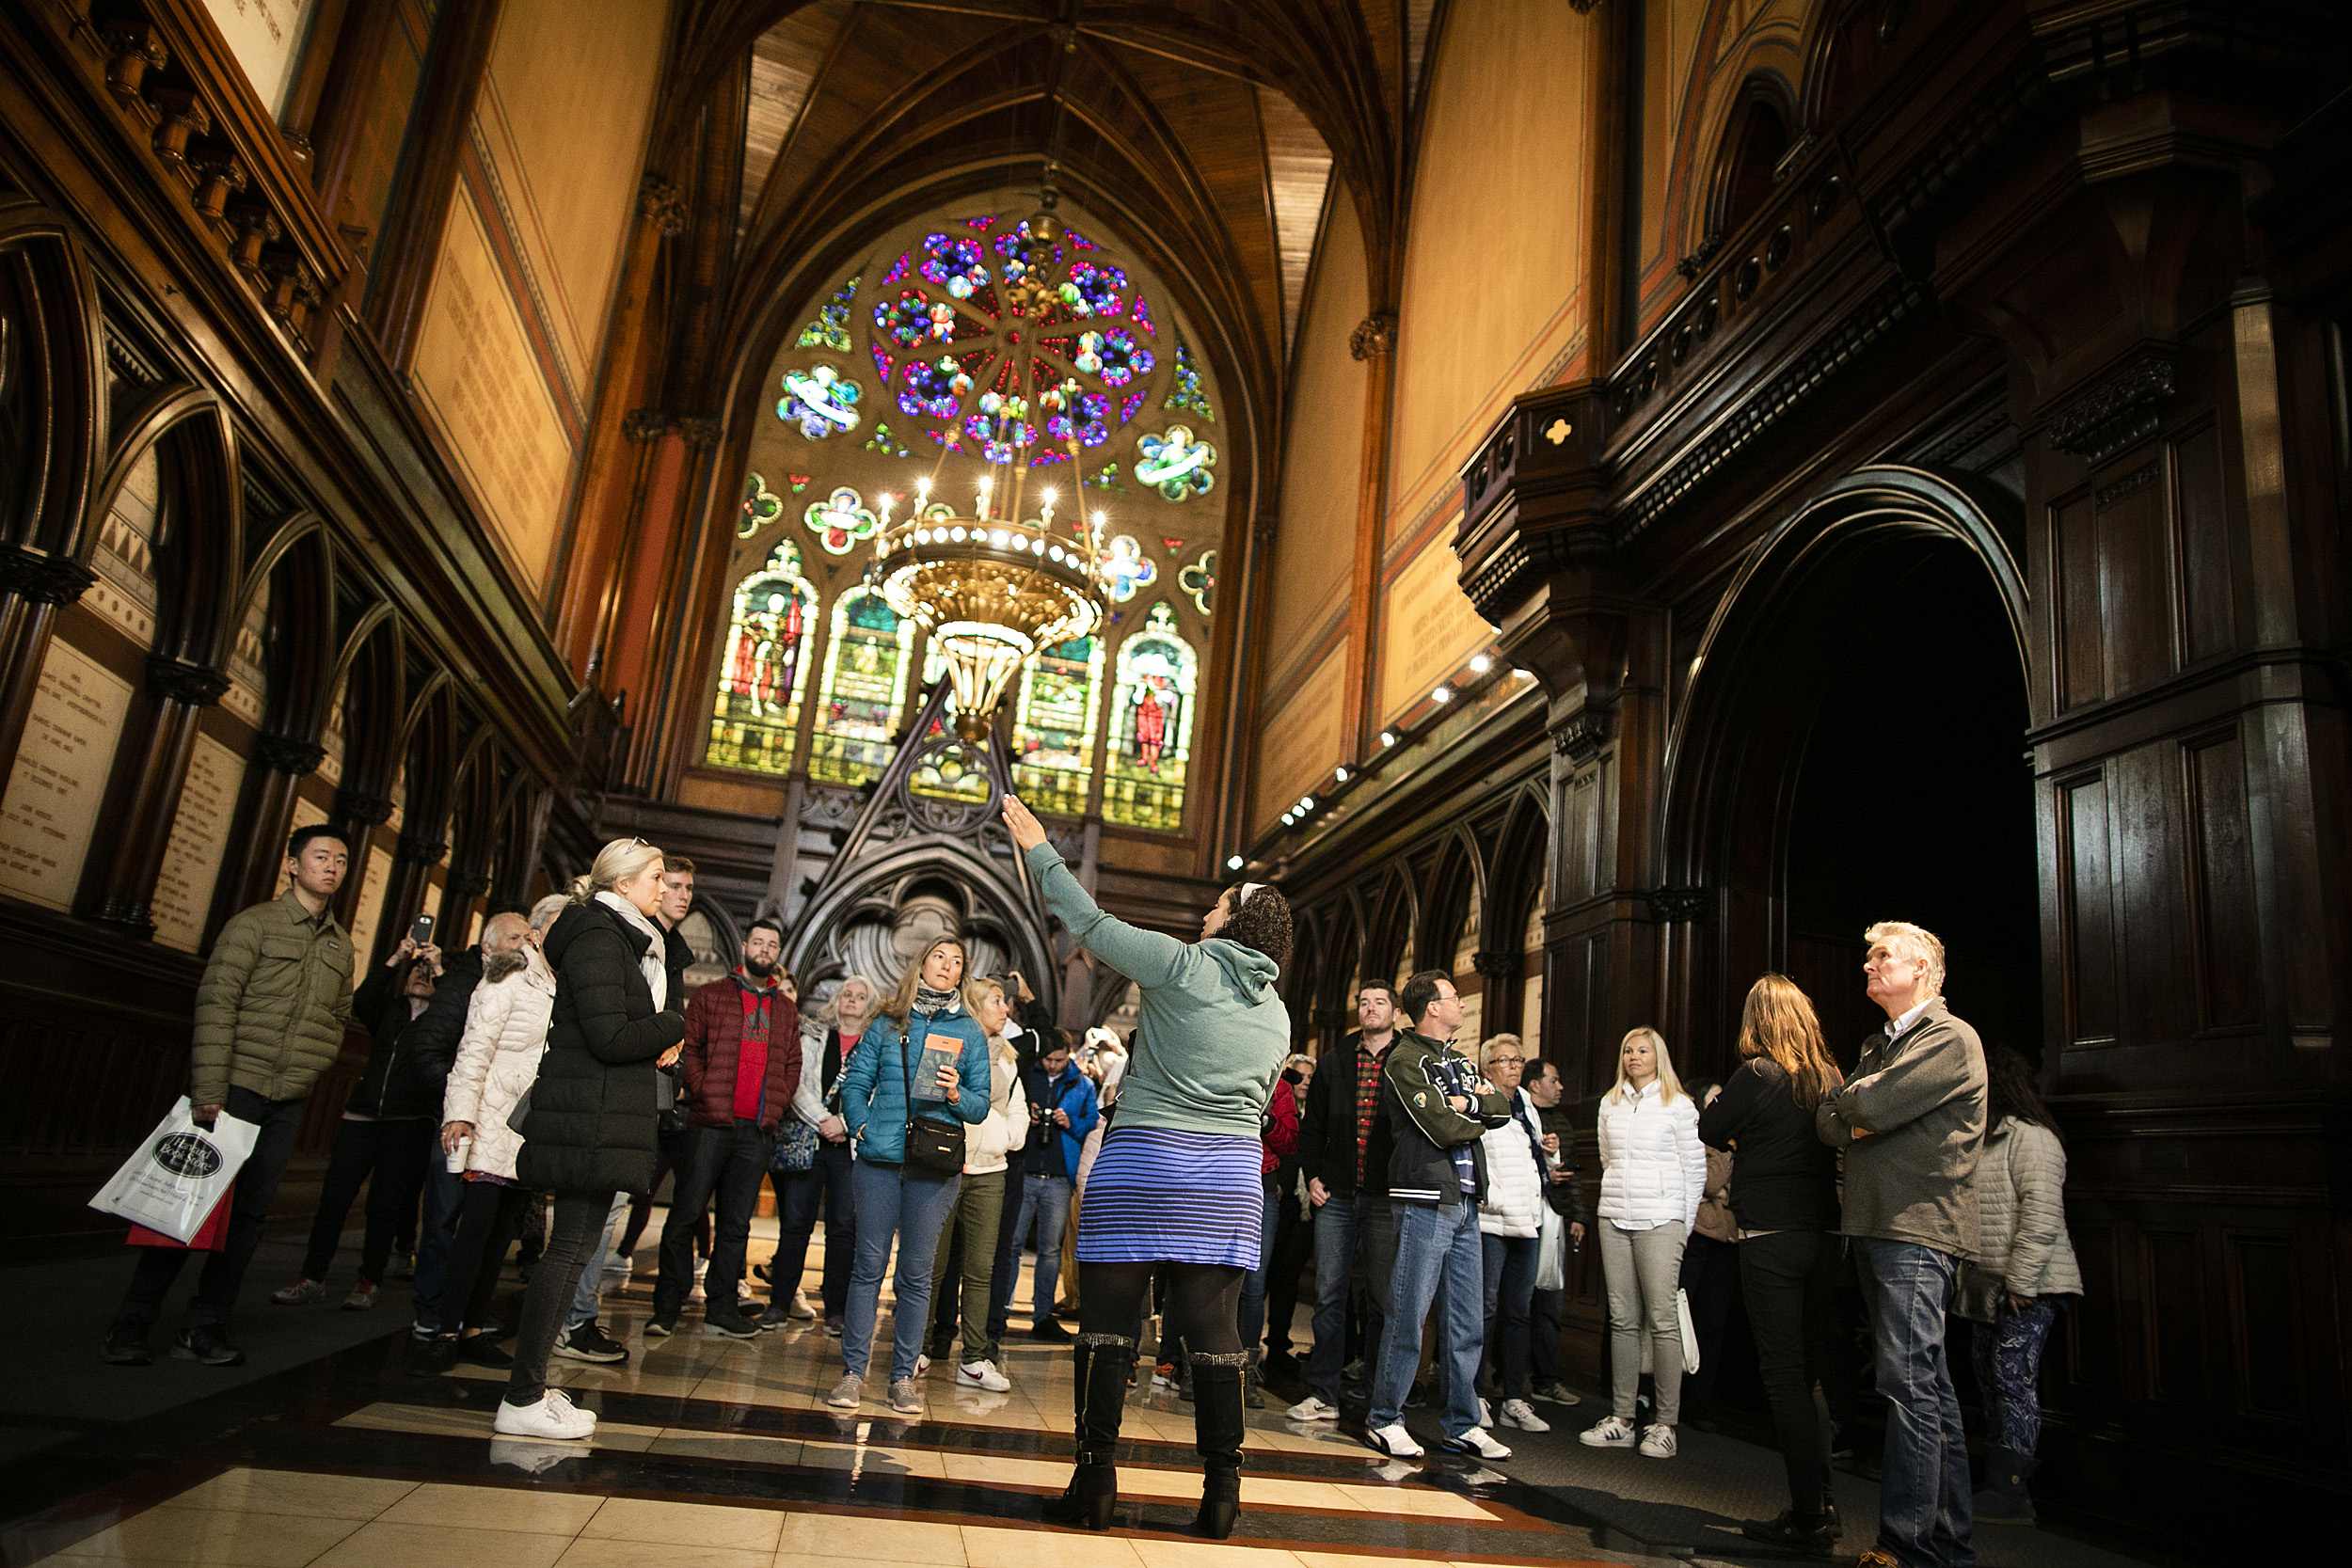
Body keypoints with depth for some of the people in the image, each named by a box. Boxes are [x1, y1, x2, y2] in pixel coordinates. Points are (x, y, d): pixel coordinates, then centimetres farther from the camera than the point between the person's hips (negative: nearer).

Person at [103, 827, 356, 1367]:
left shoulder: (340, 945, 13)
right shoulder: (254, 924, -4)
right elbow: (216, 1003, -11)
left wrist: (313, 1065, 8)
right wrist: (208, 1091, -17)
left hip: (288, 1099, 5)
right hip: (234, 1084, -5)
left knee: (251, 1211, 4)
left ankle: (204, 1327, 11)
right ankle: (131, 1324, 9)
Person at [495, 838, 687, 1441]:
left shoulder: (627, 939, 20)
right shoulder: (598, 937, -12)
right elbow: (610, 1037, -20)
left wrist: (659, 1042, 4)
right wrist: (672, 1029, -5)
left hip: (602, 1117, 10)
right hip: (592, 1118, -10)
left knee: (574, 1247, 11)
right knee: (571, 1248, -6)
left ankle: (530, 1386, 18)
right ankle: (523, 1398, 0)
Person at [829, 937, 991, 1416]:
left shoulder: (970, 1032, 7)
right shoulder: (888, 1022, 10)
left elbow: (981, 1106, 6)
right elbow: (855, 1083, 11)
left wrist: (956, 1096, -14)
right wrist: (862, 1127, -3)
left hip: (935, 1165, 0)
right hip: (879, 1160, 0)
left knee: (916, 1271, 4)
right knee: (869, 1264, 3)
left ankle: (903, 1376, 13)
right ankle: (853, 1371, 12)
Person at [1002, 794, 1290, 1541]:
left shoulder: (1180, 966, -5)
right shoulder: (1277, 1015, 12)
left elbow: (1088, 923, 0)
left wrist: (1038, 848, 10)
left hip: (1142, 1160, -4)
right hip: (1231, 1176, 5)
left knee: (1108, 1323, 5)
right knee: (1215, 1330, 7)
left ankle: (1095, 1482, 10)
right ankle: (1221, 1491, 9)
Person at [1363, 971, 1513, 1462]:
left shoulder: (1459, 1062, 20)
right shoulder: (1405, 1061, -7)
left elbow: (1502, 1107, 8)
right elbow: (1443, 1130, -16)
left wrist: (1466, 1103, -10)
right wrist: (1479, 1118, 1)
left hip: (1465, 1202, 8)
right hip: (1426, 1201, -8)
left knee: (1467, 1319, 10)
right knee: (1408, 1315, -4)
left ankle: (1462, 1425, 18)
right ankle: (1385, 1419, 7)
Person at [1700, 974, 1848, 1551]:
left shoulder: (1758, 1074, -11)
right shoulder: (1831, 1077, 6)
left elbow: (1710, 1132, 0)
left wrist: (1712, 1101, 20)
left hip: (1771, 1237, -6)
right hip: (1826, 1236, 6)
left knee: (1783, 1374, -1)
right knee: (1810, 1372, 14)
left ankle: (1809, 1518, 1)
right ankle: (1820, 1504, 20)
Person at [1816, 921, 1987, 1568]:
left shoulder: (1951, 1039, -7)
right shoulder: (1880, 1045, 21)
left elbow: (1869, 1108, -18)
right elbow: (1828, 1121, 11)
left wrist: (1852, 1101, 2)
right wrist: (1856, 1119, -9)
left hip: (1919, 1230, -9)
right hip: (1877, 1227, 9)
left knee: (1909, 1383, -10)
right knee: (1930, 1384, 12)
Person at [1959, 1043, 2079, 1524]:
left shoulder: (2030, 1137, -12)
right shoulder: (1982, 1140, 18)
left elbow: (2041, 1216, -19)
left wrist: (2021, 1282, -20)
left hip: (2028, 1288, -9)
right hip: (1989, 1287, 9)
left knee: (2012, 1378, -9)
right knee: (1990, 1381, 10)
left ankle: (2009, 1489, -5)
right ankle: (2001, 1481, 17)